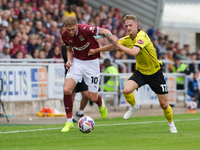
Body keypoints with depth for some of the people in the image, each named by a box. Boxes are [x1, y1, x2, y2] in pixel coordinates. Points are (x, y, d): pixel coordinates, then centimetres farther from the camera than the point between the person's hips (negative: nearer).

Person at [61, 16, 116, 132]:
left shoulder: (85, 29, -25)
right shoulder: (65, 35, -8)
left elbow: (105, 31, -14)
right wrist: (69, 60, -7)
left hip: (92, 62, -4)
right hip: (77, 62, 4)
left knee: (93, 97, -1)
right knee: (67, 90, -16)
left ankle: (101, 104, 40)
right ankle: (69, 121, -2)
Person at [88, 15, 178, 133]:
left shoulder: (142, 36, -25)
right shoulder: (128, 39, -2)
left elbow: (134, 52, -41)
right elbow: (113, 46, 16)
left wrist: (118, 44, -36)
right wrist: (96, 50, 18)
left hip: (155, 73, -5)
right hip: (140, 71, 5)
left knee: (164, 104, -1)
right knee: (126, 90, -22)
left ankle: (171, 124, 27)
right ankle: (134, 106, 10)